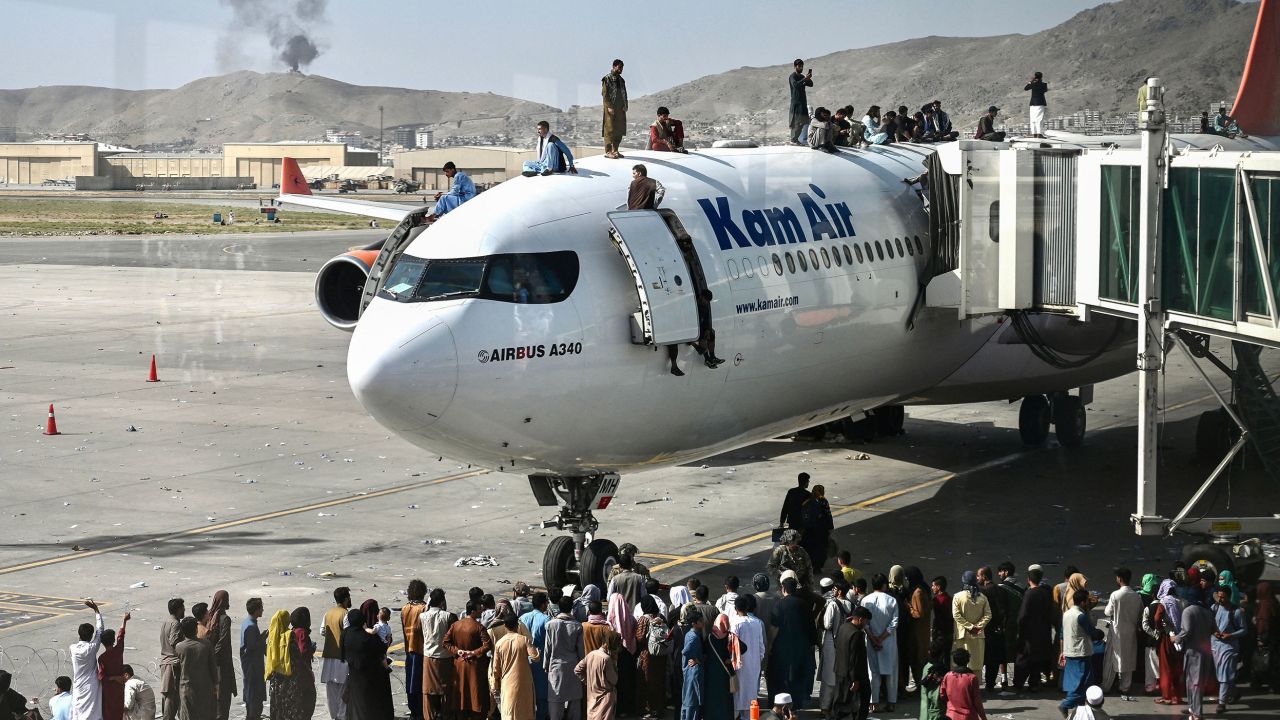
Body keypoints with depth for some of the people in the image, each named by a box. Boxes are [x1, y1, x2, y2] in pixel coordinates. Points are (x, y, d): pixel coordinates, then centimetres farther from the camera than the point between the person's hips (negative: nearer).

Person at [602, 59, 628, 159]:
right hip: (611, 108, -7)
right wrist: (609, 107, -18)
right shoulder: (607, 79, -6)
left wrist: (625, 106, 5)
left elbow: (624, 94, 18)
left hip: (620, 109, 7)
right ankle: (608, 151, -6)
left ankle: (615, 150, 14)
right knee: (610, 129, -7)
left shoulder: (621, 80, 15)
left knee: (619, 130, 7)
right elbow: (604, 94, -11)